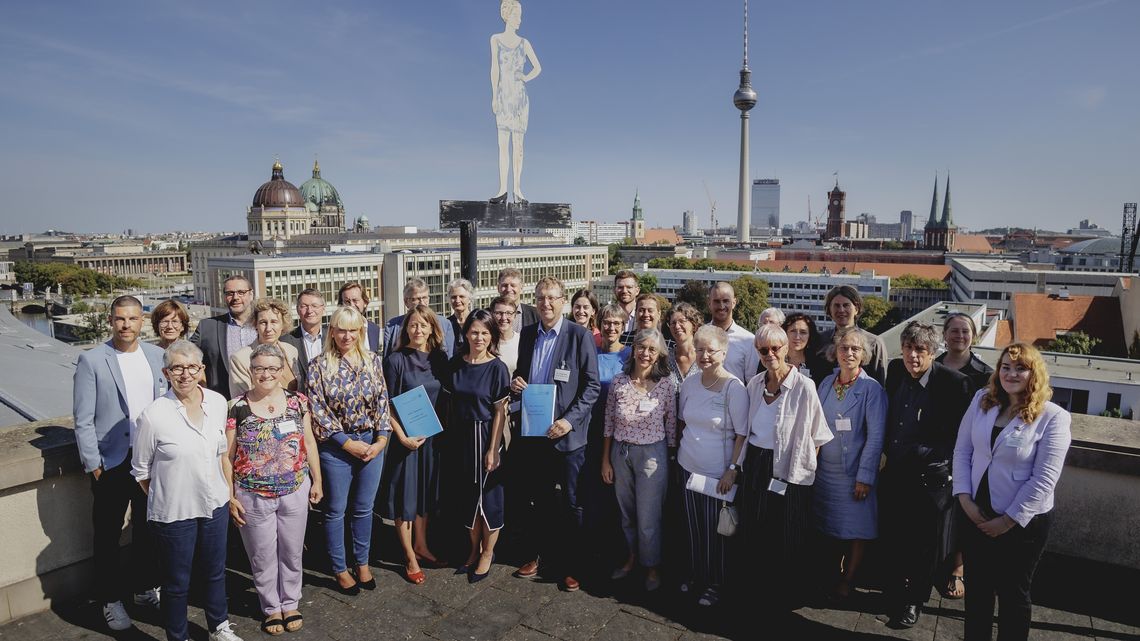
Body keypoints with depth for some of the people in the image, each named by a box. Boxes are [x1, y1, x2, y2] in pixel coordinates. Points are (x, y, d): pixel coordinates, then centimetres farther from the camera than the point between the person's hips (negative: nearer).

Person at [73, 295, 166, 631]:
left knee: (148, 529, 17)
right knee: (108, 535, 12)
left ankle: (145, 588, 36)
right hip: (112, 463, -3)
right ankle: (110, 599, 29)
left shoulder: (156, 355, 2)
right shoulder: (91, 360, -9)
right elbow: (83, 420, -8)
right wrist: (93, 464, -10)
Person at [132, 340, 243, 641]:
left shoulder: (218, 402, -6)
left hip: (215, 504, 4)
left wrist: (223, 488, 10)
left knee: (215, 571, 23)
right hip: (174, 512, -4)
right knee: (177, 582, 14)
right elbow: (141, 470, -6)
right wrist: (164, 498, 1)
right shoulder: (153, 415, -20)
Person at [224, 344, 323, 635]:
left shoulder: (298, 401, -3)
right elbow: (227, 454, -4)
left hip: (295, 492, 2)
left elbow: (309, 443, 5)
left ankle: (291, 603, 37)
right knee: (263, 557, 14)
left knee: (292, 553, 16)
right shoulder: (237, 406, -8)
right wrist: (230, 496, -5)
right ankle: (271, 608, 36)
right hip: (253, 497, -1)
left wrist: (317, 481, 5)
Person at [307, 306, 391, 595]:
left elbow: (382, 401, 2)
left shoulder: (373, 360, 1)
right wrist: (347, 443, -12)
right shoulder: (319, 365, -7)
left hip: (372, 443, 3)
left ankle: (362, 563, 32)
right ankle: (340, 569, 26)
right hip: (336, 446, -2)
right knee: (336, 510, 10)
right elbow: (318, 410, -10)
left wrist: (381, 439, -8)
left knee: (364, 508, 14)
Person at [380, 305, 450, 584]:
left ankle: (421, 546, 33)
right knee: (405, 496, 5)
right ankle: (410, 558, 19)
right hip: (405, 438, -4)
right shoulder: (395, 360, -11)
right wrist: (403, 437, -17)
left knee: (425, 492, 16)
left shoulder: (439, 359, 2)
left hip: (432, 436, 4)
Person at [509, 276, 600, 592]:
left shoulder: (580, 336, -8)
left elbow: (592, 385, -9)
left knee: (570, 504, 6)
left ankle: (569, 566, 22)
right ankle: (533, 556, 34)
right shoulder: (527, 334, 7)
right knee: (533, 499, 16)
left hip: (566, 433, -4)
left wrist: (570, 420, -18)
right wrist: (516, 381, -4)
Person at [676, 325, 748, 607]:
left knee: (714, 531, 7)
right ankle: (694, 575, 34)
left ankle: (714, 584, 26)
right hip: (688, 467, 5)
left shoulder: (734, 387, -13)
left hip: (717, 473, -5)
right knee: (693, 527, 15)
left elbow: (742, 434, -12)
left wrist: (732, 471, -14)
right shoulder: (689, 383, 3)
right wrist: (680, 451, 12)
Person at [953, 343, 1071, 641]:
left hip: (1023, 521, -4)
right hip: (976, 513, 4)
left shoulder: (1053, 417, -13)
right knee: (977, 586, 18)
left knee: (1013, 592, 14)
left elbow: (1044, 480, -15)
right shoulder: (982, 400, -1)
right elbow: (962, 451, 1)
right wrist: (965, 498, -7)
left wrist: (1009, 520, -13)